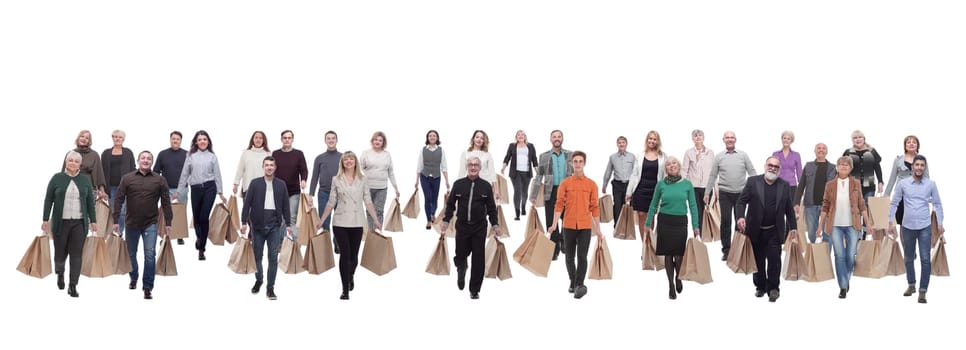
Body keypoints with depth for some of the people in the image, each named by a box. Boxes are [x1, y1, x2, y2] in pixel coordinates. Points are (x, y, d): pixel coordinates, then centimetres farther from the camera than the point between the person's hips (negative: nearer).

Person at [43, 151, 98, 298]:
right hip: (60, 222, -1)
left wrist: (93, 220, 4)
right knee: (60, 252, 7)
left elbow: (90, 202, 7)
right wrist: (46, 219, -2)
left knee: (76, 254, -3)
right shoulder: (57, 178, 1)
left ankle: (73, 286, 0)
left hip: (79, 223, 1)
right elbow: (48, 200, 2)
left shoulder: (85, 180, 6)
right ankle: (60, 273, 38)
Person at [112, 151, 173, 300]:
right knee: (131, 254, 16)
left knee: (149, 255, -9)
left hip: (151, 224, -1)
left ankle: (147, 287, -3)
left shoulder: (159, 180, 0)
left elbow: (166, 202, 1)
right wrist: (116, 220, -7)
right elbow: (119, 200, -1)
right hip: (132, 223, 2)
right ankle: (133, 279, 39)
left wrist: (168, 223, -1)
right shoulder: (127, 178, 1)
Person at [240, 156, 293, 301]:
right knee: (257, 256, 9)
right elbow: (247, 203, 1)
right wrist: (244, 222, -5)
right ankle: (258, 280, 31)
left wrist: (288, 224, 5)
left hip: (275, 225, 0)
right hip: (258, 224, 0)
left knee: (273, 258, -2)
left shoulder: (281, 184, 6)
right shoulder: (255, 183, 2)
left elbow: (285, 205, 8)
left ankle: (270, 288, 3)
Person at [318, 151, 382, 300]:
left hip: (357, 223, 1)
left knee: (354, 255, 8)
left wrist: (376, 220, -2)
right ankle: (345, 290, -1)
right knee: (345, 254, -7)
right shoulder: (336, 180, 3)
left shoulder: (362, 179, 4)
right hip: (340, 222, -1)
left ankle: (351, 276, 41)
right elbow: (331, 202, 6)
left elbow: (368, 202, 3)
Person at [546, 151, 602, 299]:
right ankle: (573, 282, 24)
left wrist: (597, 229, 4)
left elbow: (594, 207, 5)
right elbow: (559, 204, 0)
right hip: (569, 225, 1)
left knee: (582, 256, -10)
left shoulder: (591, 184, 3)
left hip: (585, 226, -1)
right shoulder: (565, 183, 3)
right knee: (570, 257, 10)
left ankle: (580, 285, -11)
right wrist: (554, 224, -10)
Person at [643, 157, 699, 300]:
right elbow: (654, 205, 8)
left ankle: (678, 278, 28)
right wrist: (648, 223, 7)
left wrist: (695, 226, 0)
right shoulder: (661, 184, 0)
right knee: (668, 255, 4)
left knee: (679, 255, -3)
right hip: (665, 222, 0)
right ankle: (671, 286, 17)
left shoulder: (687, 184, -1)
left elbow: (693, 206, 2)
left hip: (681, 222, 0)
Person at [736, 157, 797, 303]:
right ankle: (760, 286, 21)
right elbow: (742, 200, -2)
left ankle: (773, 288, 5)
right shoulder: (753, 181, 0)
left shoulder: (784, 186, 6)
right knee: (758, 260, 8)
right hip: (756, 230, 0)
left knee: (774, 259, -5)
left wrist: (793, 226, 7)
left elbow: (789, 208, 10)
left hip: (774, 232, 0)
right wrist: (741, 216, -18)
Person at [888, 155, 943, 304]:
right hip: (908, 226, 1)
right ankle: (911, 285, 32)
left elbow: (937, 204, 6)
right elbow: (894, 203, 3)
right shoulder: (903, 183, -2)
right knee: (909, 258, 14)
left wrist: (939, 223, 3)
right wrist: (891, 222, -1)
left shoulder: (931, 184, -1)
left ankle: (922, 291, -2)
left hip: (925, 227, -1)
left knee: (925, 259, -6)